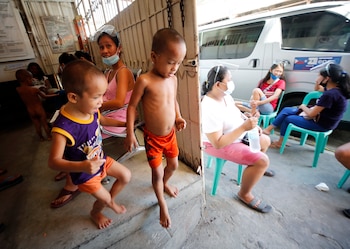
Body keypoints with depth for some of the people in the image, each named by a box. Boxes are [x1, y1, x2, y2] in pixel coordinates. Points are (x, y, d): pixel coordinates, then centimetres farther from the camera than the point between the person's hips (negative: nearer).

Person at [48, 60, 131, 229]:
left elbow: (102, 120, 8)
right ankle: (95, 213, 53)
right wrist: (82, 166, -47)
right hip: (84, 173, -6)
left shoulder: (91, 109, -16)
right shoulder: (63, 127, -38)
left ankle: (110, 201, 43)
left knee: (126, 176, 14)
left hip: (101, 160, 6)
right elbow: (54, 161, -32)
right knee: (104, 199, 14)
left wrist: (124, 123, 3)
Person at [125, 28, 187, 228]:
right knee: (157, 173, 9)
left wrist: (178, 117, -3)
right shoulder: (145, 81, -21)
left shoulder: (173, 79, -3)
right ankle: (162, 204, 37)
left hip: (171, 134, 6)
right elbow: (132, 106, -13)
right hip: (153, 137, -5)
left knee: (173, 165, 23)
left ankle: (165, 183, 57)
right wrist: (130, 133, -13)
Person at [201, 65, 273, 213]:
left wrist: (251, 123, -4)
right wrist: (244, 127, -34)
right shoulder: (210, 110, -34)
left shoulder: (225, 95, -6)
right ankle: (244, 194, 7)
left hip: (237, 134, 10)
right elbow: (218, 143, -33)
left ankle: (257, 168, 47)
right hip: (219, 144, -9)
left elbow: (236, 113, 12)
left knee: (265, 140, 20)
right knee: (262, 160, -17)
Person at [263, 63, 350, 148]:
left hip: (321, 125, -9)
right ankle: (269, 129, 9)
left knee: (287, 119, 1)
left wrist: (303, 106, -6)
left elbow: (311, 114, -26)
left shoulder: (330, 94, -29)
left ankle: (280, 142, 19)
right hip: (321, 118, 9)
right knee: (286, 110, 5)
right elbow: (317, 89, 22)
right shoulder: (335, 89, 0)